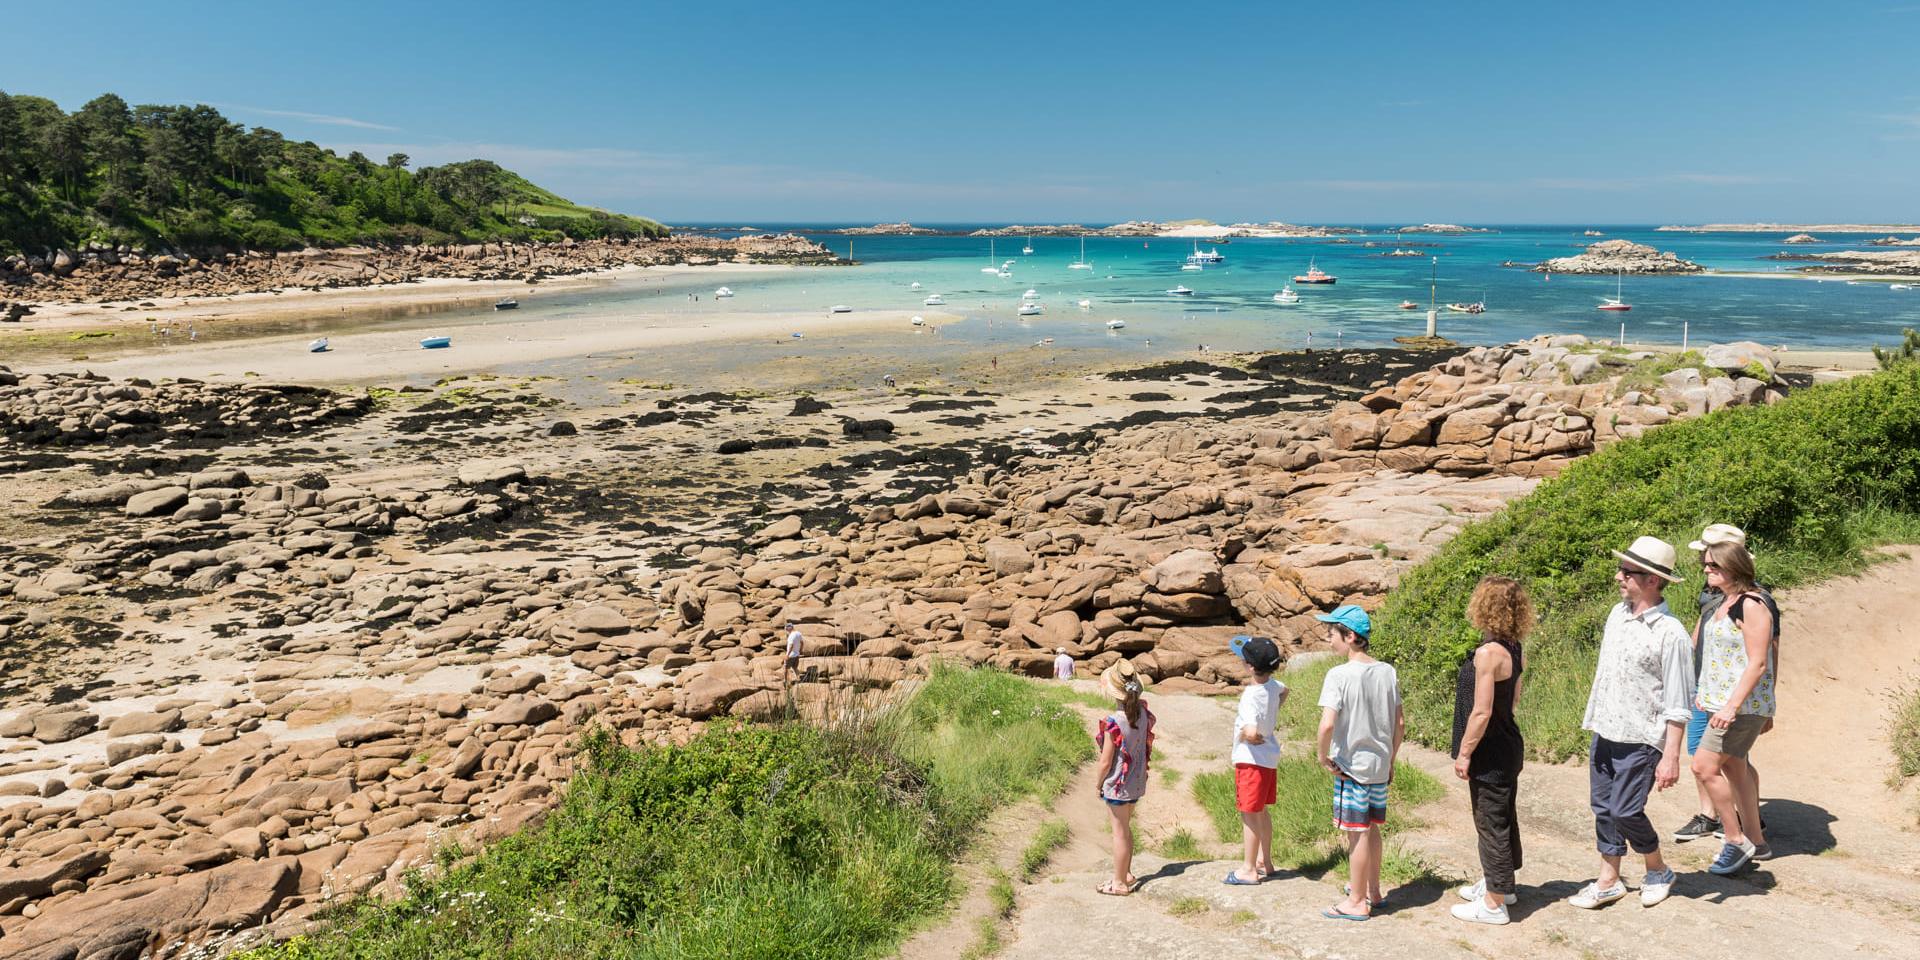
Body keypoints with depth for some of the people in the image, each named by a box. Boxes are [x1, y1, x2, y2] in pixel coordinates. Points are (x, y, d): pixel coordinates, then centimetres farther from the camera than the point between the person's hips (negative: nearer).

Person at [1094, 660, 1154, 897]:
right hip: (1137, 783, 7)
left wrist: (1099, 784, -2)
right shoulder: (1143, 714, -8)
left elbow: (1105, 762, -19)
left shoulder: (1113, 722, -26)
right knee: (1125, 829, 23)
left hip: (1118, 786, -7)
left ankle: (1119, 883, 21)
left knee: (1120, 833, 7)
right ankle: (1127, 874, 36)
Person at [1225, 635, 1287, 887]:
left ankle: (1248, 870, 13)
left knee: (1249, 814, 3)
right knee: (1261, 811, 20)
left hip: (1252, 760, -9)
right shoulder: (1272, 685, -2)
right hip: (1269, 756, 9)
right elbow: (1284, 691, 24)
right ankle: (1264, 862, 33)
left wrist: (1243, 735, -18)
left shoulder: (1251, 696, -28)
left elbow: (1251, 732, -40)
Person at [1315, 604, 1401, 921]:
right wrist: (1391, 759, 17)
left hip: (1351, 765, -6)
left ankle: (1357, 902, 15)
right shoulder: (1388, 672, 2)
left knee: (1357, 833, 4)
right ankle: (1372, 889, 36)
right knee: (1372, 829, 20)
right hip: (1379, 764, 6)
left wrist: (1323, 756, -11)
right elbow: (1399, 724, 7)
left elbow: (1327, 724, -27)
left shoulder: (1339, 675, -18)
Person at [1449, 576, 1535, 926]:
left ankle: (1494, 903, 12)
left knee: (1491, 822, 1)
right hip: (1507, 747, 9)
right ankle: (1500, 883, 38)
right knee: (1503, 817, 21)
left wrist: (1464, 753, -16)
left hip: (1490, 753, -9)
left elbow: (1481, 712, -22)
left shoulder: (1488, 652, -24)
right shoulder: (1514, 651, 4)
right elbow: (1511, 701, 14)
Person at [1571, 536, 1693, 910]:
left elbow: (1677, 705, -16)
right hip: (1604, 732, 7)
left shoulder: (1670, 633, -17)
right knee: (1603, 808, 11)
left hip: (1641, 739, -7)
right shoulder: (1617, 613, 5)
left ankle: (1659, 872, 23)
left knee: (1625, 811, -3)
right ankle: (1609, 881, 24)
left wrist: (1671, 756, -16)